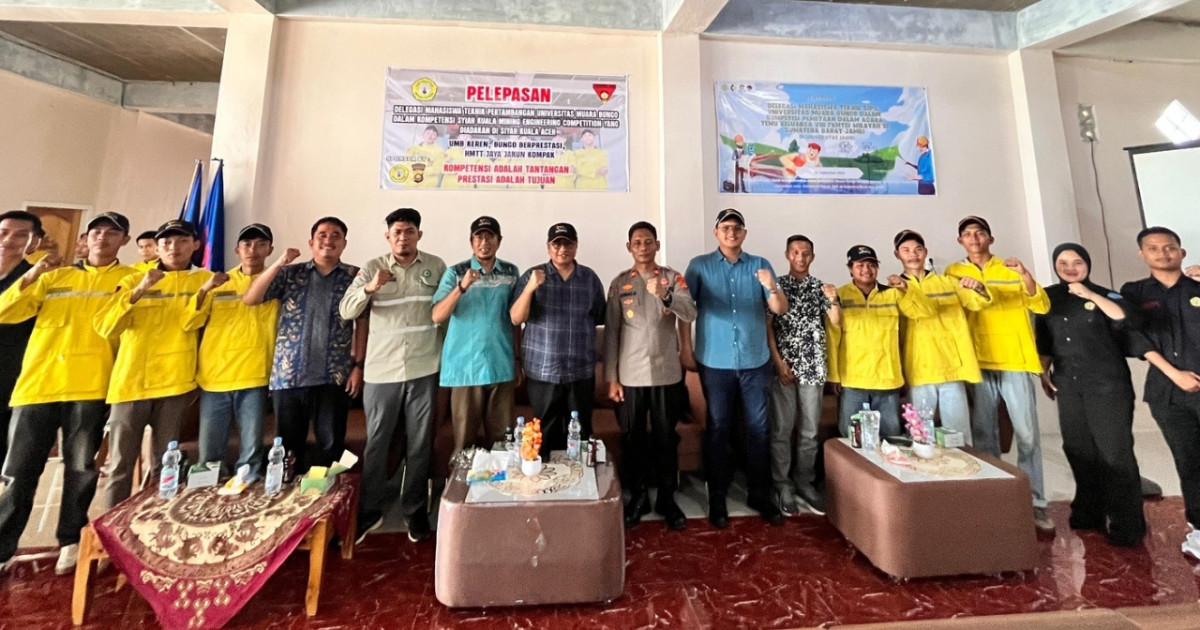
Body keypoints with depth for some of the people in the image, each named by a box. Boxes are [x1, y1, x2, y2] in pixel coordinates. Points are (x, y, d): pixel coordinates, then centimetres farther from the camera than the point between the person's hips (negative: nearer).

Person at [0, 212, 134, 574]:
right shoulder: (54, 276, 16)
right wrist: (31, 276, -4)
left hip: (90, 386, -3)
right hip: (38, 383, 3)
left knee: (81, 468, 5)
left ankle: (71, 540, 17)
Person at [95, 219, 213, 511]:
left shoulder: (204, 279, 6)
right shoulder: (134, 280, 9)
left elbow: (190, 323, 0)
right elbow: (105, 327, -4)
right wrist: (139, 291, -14)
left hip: (175, 380, -1)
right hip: (131, 380, 1)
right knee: (120, 463, 5)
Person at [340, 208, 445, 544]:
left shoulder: (436, 266, 3)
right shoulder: (372, 267, 2)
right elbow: (346, 311, -4)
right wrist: (370, 288, -22)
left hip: (424, 369, 0)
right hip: (382, 370, 0)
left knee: (420, 444, 10)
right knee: (377, 443, 11)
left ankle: (416, 510, 26)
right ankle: (370, 509, 31)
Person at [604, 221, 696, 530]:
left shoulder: (673, 278, 1)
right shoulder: (619, 283, 2)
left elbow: (690, 314, -14)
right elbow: (611, 332, 1)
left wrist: (665, 296, -34)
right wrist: (612, 377, -2)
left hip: (666, 373, 0)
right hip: (630, 375, 1)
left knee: (666, 438, 10)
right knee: (632, 438, 10)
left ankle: (667, 498, 28)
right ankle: (637, 496, 29)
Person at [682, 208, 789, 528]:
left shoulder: (760, 265, 5)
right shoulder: (699, 266, 1)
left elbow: (781, 310, 0)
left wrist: (771, 287, -20)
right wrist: (686, 348, -7)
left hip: (756, 361, 2)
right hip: (715, 362, -2)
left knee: (758, 429, 10)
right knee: (718, 430, 8)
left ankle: (760, 495, 28)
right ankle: (717, 498, 22)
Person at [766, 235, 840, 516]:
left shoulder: (821, 287, 9)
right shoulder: (777, 285, 1)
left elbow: (837, 323, 3)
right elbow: (767, 326, -4)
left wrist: (833, 300, -16)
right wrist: (778, 362, -11)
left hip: (814, 367, 3)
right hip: (783, 366, -3)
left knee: (810, 429, 10)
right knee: (782, 428, 2)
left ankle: (805, 482, 24)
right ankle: (783, 485, 14)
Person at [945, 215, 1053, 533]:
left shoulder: (1011, 269, 8)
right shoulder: (953, 272, 8)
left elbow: (1042, 306, -2)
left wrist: (1026, 276, -17)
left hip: (1015, 361, 0)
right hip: (978, 363, 0)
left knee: (1027, 434, -1)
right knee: (983, 435, 5)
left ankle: (1035, 503, 9)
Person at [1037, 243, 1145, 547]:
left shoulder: (1103, 295, -1)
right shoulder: (1048, 298, 7)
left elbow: (1129, 319, -20)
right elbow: (1044, 339, 14)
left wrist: (1091, 295, -22)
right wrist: (1044, 372, 10)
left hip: (1108, 385, -3)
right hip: (1068, 386, 3)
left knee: (1115, 451, -1)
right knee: (1079, 451, 10)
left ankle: (1126, 525, 10)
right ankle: (1090, 513, 24)